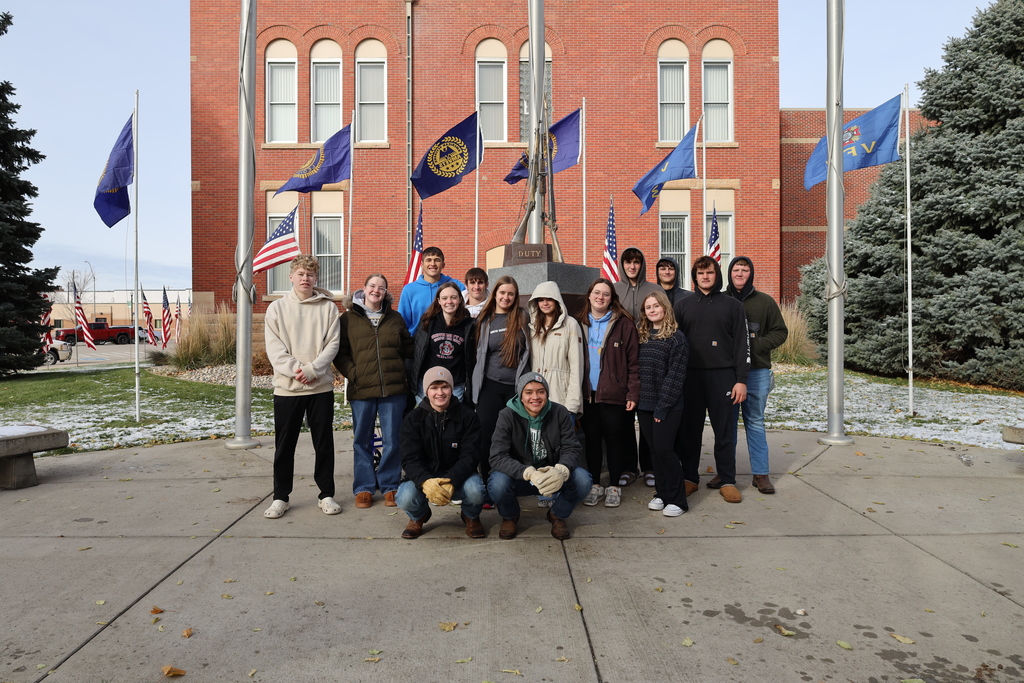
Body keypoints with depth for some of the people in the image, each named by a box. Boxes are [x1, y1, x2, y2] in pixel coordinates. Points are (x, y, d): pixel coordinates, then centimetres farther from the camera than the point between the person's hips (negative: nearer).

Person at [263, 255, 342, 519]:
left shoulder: (328, 307, 3)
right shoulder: (277, 308, 4)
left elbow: (332, 344, -3)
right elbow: (274, 348, -3)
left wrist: (312, 369, -15)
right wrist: (295, 369, -16)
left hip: (321, 386, 0)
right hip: (286, 387, 0)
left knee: (324, 443, 7)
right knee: (284, 445, 8)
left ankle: (326, 494, 20)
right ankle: (280, 497, 21)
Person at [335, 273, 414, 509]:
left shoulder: (395, 318, 12)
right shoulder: (348, 318, 5)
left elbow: (408, 349, 16)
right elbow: (340, 353, 2)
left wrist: (405, 375, 3)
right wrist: (353, 375, -10)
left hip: (394, 389, 1)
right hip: (361, 391, -1)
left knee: (393, 441, 6)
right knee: (362, 441, 8)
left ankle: (390, 486, 19)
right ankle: (364, 488, 20)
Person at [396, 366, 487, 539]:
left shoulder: (468, 417, -6)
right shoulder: (413, 419, -4)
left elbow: (470, 456, -12)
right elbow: (409, 459, -12)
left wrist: (451, 481, -32)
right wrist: (425, 482, -34)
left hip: (457, 477, 0)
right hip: (423, 477, 1)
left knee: (475, 490, -32)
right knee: (405, 498, -29)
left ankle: (471, 517, 7)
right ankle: (418, 516, 11)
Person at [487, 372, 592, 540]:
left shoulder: (559, 413, -8)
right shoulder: (507, 416, -15)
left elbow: (572, 449, -12)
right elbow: (498, 457, -24)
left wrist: (561, 470, -37)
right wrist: (530, 474, -41)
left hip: (552, 475, 2)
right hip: (519, 477, -1)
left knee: (582, 479, -26)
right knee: (497, 484, -33)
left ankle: (558, 515, 8)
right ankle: (510, 517, 5)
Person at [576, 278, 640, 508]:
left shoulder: (624, 324, -3)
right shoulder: (580, 324, 8)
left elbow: (633, 361, -5)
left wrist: (633, 393, -11)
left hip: (614, 394, -3)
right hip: (588, 393, 3)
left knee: (614, 439, 7)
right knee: (592, 439, 11)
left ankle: (613, 487, 20)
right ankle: (594, 485, 24)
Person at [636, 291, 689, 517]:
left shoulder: (676, 338, -7)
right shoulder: (642, 337, 12)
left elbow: (675, 375, -11)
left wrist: (663, 405, -16)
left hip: (668, 405, -6)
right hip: (644, 405, 6)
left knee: (664, 449, -8)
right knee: (654, 449, 11)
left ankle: (677, 499, 6)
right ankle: (662, 493, 23)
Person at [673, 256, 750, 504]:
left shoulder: (732, 305, 7)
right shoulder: (682, 305, 11)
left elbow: (741, 344, 3)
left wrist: (741, 379, -4)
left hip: (722, 376, -1)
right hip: (690, 375, 2)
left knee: (724, 430, 4)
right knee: (689, 429, 6)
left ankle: (726, 480, 14)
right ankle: (690, 478, 17)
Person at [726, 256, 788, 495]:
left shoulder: (765, 302, 5)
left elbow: (780, 332, 5)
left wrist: (756, 345, -10)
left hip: (756, 372, 0)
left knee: (755, 422, 7)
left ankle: (760, 473, 15)